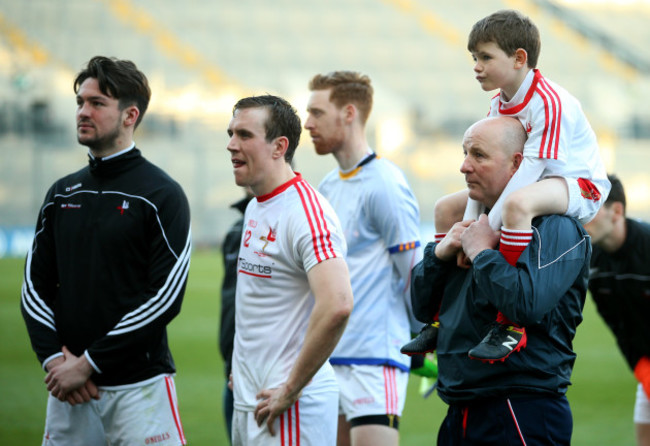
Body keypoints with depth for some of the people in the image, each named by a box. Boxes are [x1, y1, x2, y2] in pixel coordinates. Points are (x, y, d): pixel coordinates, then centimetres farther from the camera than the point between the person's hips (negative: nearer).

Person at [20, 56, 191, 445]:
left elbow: (166, 297, -12)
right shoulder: (62, 194, 13)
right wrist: (53, 357, -3)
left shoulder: (162, 195, -5)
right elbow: (35, 285, 14)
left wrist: (89, 363, -13)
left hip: (139, 386, -5)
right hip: (67, 390, 5)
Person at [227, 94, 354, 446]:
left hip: (292, 410, -9)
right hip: (247, 401, 9)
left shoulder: (306, 212, -17)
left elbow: (337, 306, -30)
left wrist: (291, 390, -23)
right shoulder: (255, 208, 13)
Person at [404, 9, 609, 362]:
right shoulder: (499, 105, 5)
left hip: (579, 186, -10)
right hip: (535, 186, 10)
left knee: (517, 203, -42)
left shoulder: (549, 103, -25)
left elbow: (526, 175, -29)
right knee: (446, 208, 10)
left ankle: (510, 326, -41)